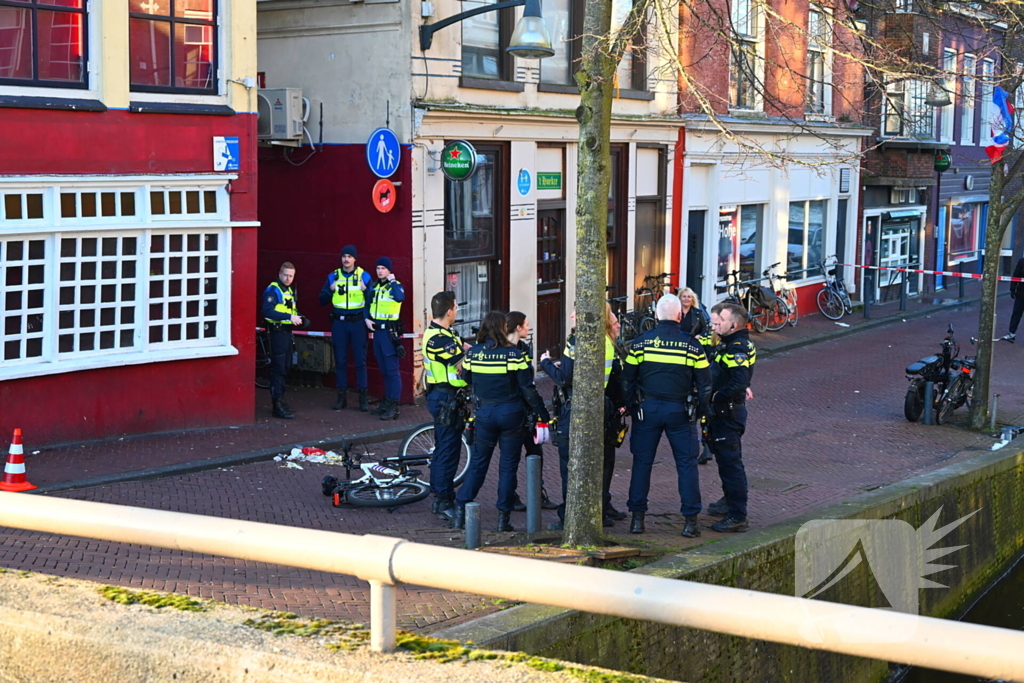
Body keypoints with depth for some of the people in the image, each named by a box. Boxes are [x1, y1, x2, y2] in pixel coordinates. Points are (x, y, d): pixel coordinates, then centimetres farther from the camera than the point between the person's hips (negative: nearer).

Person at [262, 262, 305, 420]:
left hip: (287, 332, 9)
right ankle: (277, 406, -10)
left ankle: (279, 400, 25)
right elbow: (267, 311, -26)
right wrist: (289, 317, -30)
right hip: (277, 332, -9)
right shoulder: (273, 290, -12)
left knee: (284, 368, 15)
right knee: (278, 369, -10)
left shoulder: (290, 291, 16)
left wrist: (299, 318, 5)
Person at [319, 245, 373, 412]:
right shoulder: (333, 277, 7)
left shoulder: (364, 276, 1)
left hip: (358, 323, -2)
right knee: (340, 361, 6)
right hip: (339, 323, 2)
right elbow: (322, 301, 8)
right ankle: (342, 396, 14)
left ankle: (363, 398, 4)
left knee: (360, 360, -1)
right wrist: (330, 290, -10)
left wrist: (365, 290, -19)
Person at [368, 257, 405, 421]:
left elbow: (400, 297, -29)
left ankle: (394, 407, -7)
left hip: (389, 331, -7)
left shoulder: (395, 285, -6)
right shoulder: (375, 286, 14)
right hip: (377, 330, 7)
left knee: (392, 370, -7)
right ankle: (386, 403, 21)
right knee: (384, 370, 14)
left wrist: (392, 281, -17)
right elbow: (368, 304, 21)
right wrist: (367, 319, 3)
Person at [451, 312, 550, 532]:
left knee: (478, 464, 13)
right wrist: (543, 414, -3)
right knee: (508, 466, 7)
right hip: (510, 414, -2)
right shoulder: (513, 354, -13)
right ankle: (504, 518, 9)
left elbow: (466, 380, 10)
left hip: (484, 414, 3)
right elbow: (528, 389, -10)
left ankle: (460, 513, 8)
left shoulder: (472, 353, -4)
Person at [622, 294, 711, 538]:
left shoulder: (641, 342, -3)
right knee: (687, 463, 7)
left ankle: (637, 518, 9)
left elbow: (628, 379, 1)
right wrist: (700, 410, 11)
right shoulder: (691, 344, -4)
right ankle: (690, 520, 6)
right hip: (679, 411, -1)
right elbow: (704, 383, 0)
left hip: (647, 408, 1)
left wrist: (631, 407, 11)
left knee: (642, 462, 9)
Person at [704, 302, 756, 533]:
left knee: (730, 462, -6)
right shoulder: (729, 343, 11)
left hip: (728, 413, -11)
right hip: (721, 412, 11)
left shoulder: (738, 348, -22)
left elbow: (739, 382, -33)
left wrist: (717, 396, -22)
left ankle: (737, 516, -2)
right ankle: (729, 501, 40)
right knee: (724, 459, 24)